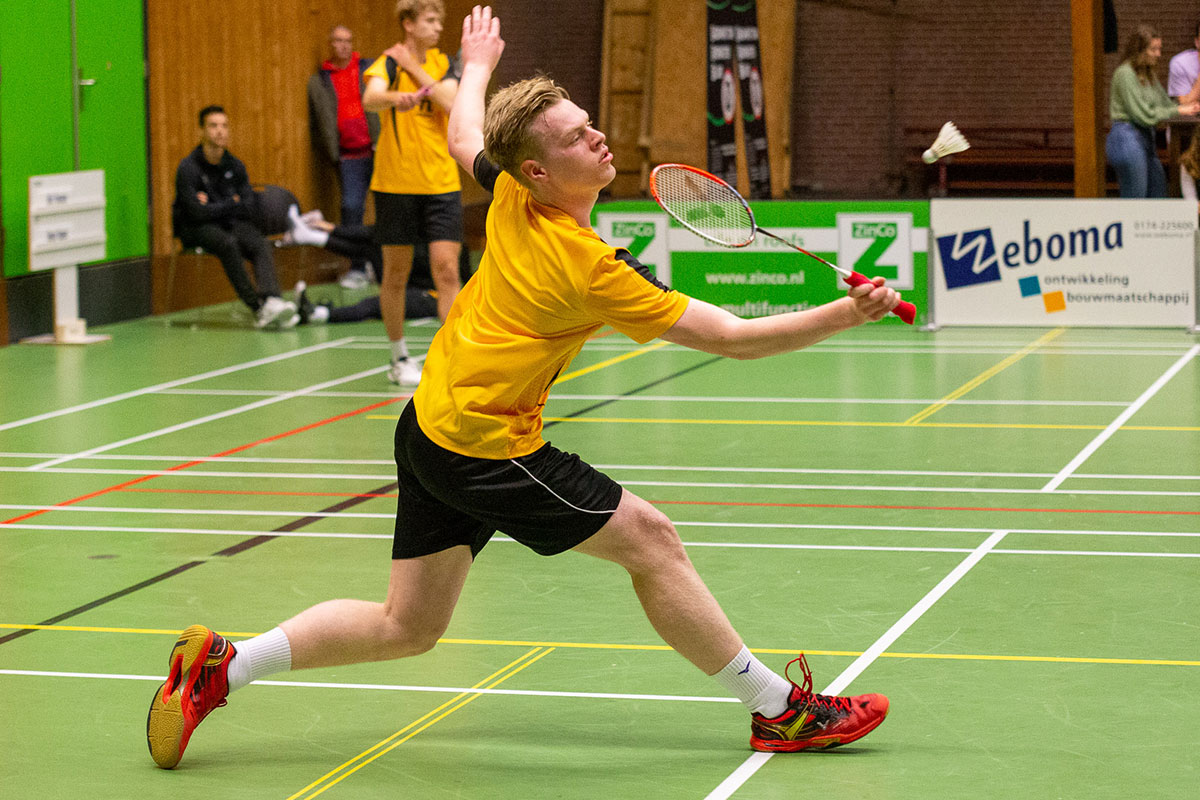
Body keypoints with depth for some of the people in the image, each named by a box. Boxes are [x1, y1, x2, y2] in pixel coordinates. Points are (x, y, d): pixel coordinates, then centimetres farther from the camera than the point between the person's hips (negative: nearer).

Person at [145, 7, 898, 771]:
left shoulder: (513, 199, 0)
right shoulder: (591, 270, -20)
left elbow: (464, 139, 24)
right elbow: (730, 336, -19)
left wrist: (477, 64, 43)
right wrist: (846, 314, -17)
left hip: (430, 426, 9)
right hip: (484, 448, -9)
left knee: (406, 627, 14)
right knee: (648, 537, -3)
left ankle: (221, 665, 13)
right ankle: (780, 709, 3)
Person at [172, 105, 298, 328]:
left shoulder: (235, 166, 7)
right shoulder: (188, 168, -10)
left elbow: (248, 210, 4)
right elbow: (197, 213, -18)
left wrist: (215, 207, -9)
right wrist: (232, 204, -6)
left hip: (231, 224, 5)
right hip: (196, 228, -5)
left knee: (261, 245, -26)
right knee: (228, 244, -36)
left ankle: (272, 300, -49)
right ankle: (258, 309, -38)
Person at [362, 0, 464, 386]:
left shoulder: (443, 63, 8)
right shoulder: (388, 62, -6)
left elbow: (451, 104, -10)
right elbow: (371, 98, -28)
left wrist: (416, 69, -11)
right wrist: (394, 98, -49)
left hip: (441, 182, 3)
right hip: (396, 183, -3)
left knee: (447, 271, -6)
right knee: (396, 274, 6)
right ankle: (400, 359, 20)